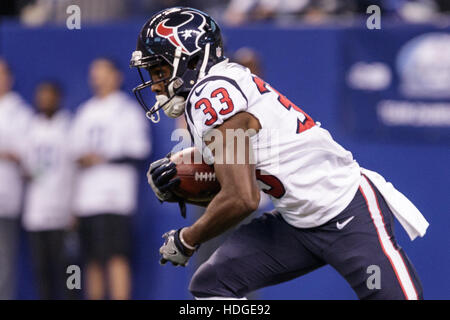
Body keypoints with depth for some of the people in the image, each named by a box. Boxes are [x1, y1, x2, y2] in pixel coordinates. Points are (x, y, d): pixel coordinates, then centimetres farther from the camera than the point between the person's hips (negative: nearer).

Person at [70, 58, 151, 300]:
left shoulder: (127, 110, 2)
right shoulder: (85, 113, 21)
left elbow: (139, 153, -5)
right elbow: (76, 150, 24)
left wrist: (105, 159, -12)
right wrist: (81, 159, 2)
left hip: (115, 196, -6)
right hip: (87, 195, 6)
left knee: (116, 256, -15)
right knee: (93, 259, 5)